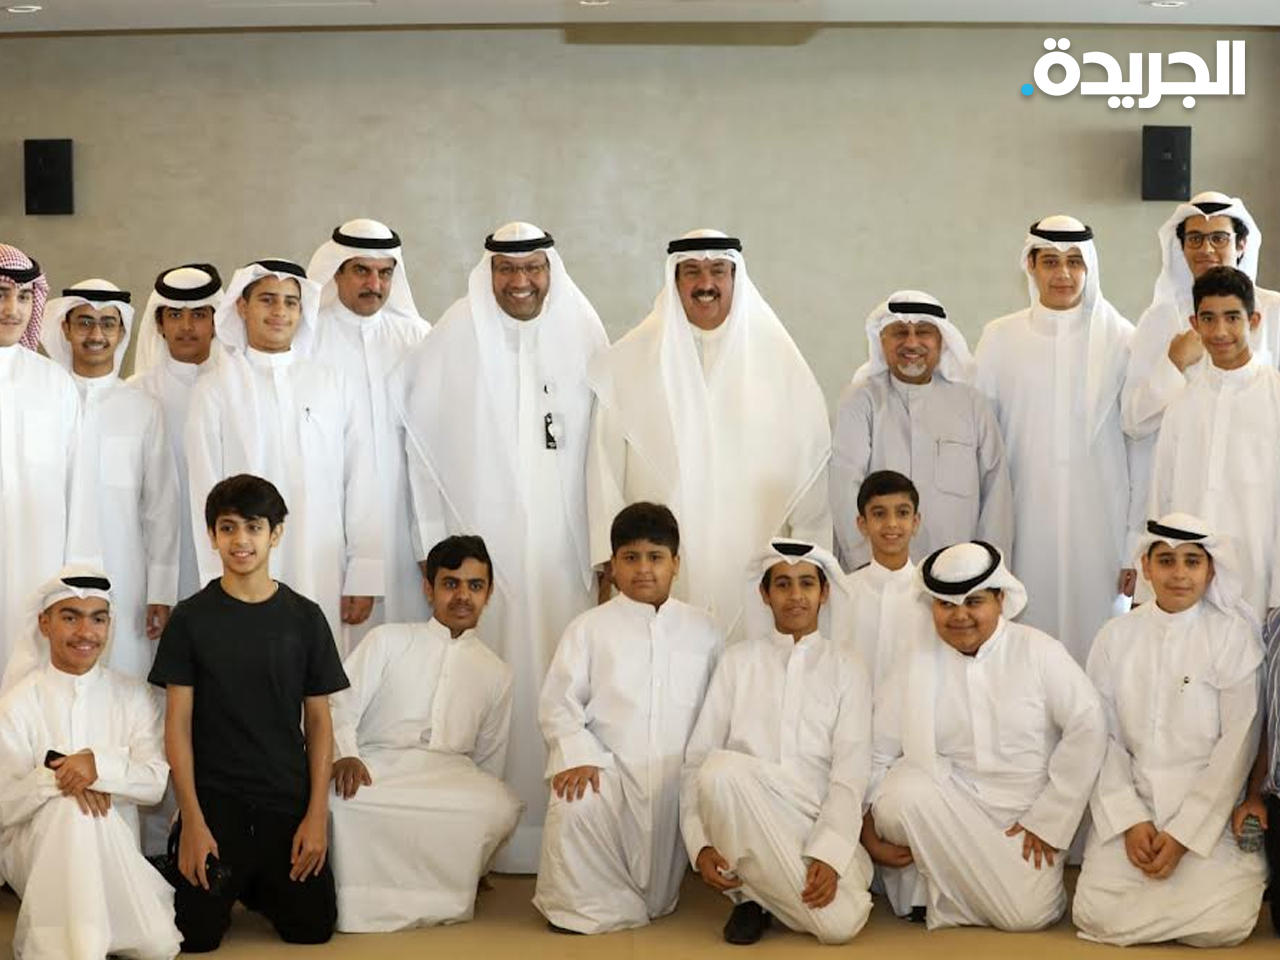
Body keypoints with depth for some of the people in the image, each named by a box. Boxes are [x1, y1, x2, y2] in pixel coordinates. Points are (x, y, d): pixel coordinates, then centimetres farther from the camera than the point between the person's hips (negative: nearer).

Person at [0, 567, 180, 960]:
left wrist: (100, 766, -26)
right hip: (35, 850, -2)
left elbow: (157, 782, -8)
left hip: (113, 855, 2)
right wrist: (53, 774, -26)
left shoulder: (133, 697, 2)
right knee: (71, 805, -35)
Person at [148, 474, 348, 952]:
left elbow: (319, 721, 3)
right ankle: (230, 885, 27)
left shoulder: (304, 618, 1)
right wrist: (192, 820, -11)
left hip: (289, 802, 2)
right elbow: (178, 724, -4)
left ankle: (256, 887, 30)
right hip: (213, 802, -1)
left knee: (312, 927, -1)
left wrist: (317, 813, -5)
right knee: (196, 935, -6)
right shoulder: (190, 618, -3)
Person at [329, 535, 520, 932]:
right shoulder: (388, 641, 15)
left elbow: (489, 759, 23)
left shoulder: (496, 673, 22)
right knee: (339, 799, -37)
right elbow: (340, 708, 5)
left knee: (502, 806, -33)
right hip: (375, 767, -2)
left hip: (450, 772, 2)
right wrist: (345, 755, -17)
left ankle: (437, 892, -13)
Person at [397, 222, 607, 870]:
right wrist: (437, 546, -1)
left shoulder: (583, 336, 6)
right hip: (482, 543, -1)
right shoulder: (455, 340, 1)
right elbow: (426, 446, 2)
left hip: (563, 549, 1)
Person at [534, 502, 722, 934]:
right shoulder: (589, 628, 5)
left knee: (659, 900, 1)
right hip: (607, 767, -2)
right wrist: (578, 756, -17)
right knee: (576, 806, -34)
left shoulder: (703, 630, 11)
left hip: (676, 777, 2)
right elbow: (558, 703, -1)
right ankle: (592, 910, -13)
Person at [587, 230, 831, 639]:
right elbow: (606, 471, 5)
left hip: (754, 572, 0)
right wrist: (611, 561, 1)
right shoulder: (628, 363, 5)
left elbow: (809, 465, 6)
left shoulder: (777, 360, 5)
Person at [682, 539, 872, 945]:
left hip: (818, 820, 0)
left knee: (841, 923, -29)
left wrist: (829, 853, -16)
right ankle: (748, 891, -10)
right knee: (722, 768, -33)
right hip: (742, 820, 1)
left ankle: (759, 889, 4)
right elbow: (699, 756, 5)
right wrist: (701, 844, -10)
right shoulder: (737, 660, 12)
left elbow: (851, 770, 0)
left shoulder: (847, 669, 11)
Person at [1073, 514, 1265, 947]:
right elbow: (1102, 735, 2)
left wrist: (1184, 833, -13)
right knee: (1097, 916, -18)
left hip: (1211, 810, -2)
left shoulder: (1234, 634, -4)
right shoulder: (1116, 636, 4)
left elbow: (1239, 742, -7)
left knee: (1219, 923, -23)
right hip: (1131, 805, 2)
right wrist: (1129, 820, -12)